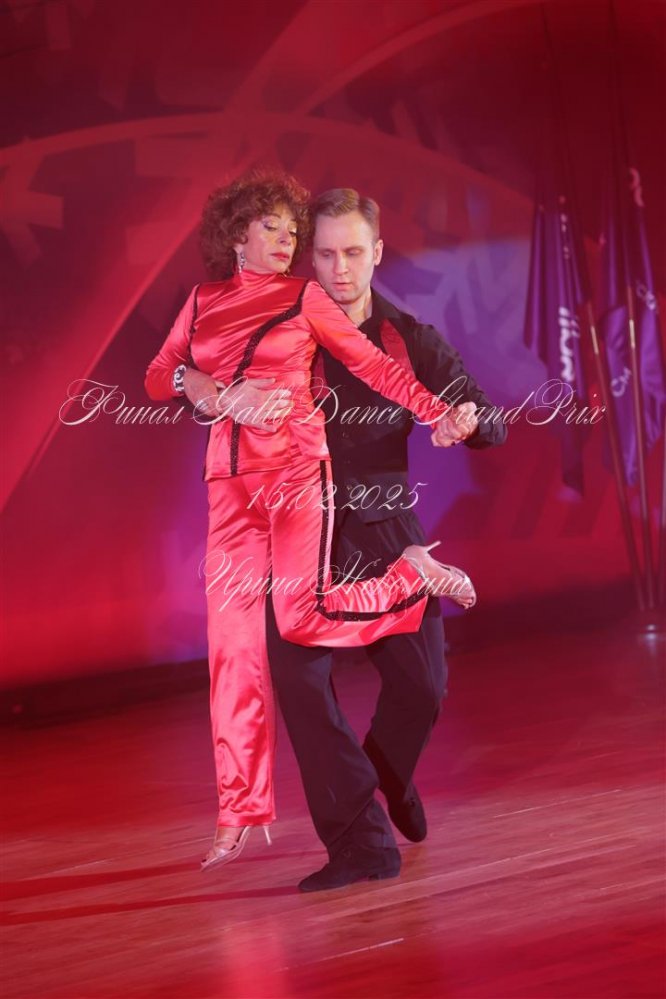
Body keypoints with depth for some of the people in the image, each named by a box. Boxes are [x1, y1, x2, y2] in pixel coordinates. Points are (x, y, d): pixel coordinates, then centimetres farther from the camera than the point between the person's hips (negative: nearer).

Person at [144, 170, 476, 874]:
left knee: (303, 616, -19)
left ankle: (416, 576, 12)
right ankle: (240, 813, 1)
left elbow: (373, 365, 1)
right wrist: (188, 379, -5)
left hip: (295, 469, -3)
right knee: (233, 642, -3)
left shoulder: (304, 298, 5)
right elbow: (156, 376, 18)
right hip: (230, 481, 3)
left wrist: (440, 413, -11)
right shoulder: (202, 302, 15)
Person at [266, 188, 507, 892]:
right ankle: (360, 840, -18)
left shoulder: (411, 341, 4)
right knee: (296, 670, -23)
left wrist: (466, 419, -25)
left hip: (386, 529, 2)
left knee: (421, 686, -1)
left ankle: (389, 775, 36)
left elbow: (490, 428, -1)